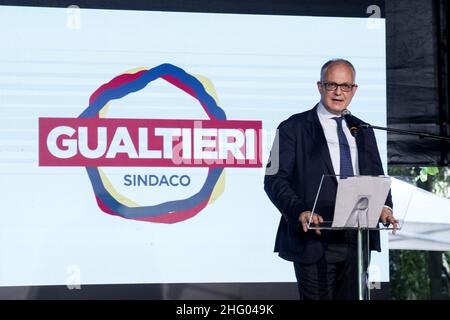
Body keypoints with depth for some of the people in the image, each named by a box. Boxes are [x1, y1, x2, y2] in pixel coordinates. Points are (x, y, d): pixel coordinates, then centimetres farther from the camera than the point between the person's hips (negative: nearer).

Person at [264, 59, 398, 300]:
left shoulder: (363, 132, 18)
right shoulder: (293, 129, 2)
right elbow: (275, 180, -5)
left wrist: (383, 207, -5)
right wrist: (300, 212, -22)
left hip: (357, 239, 5)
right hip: (315, 240, -5)